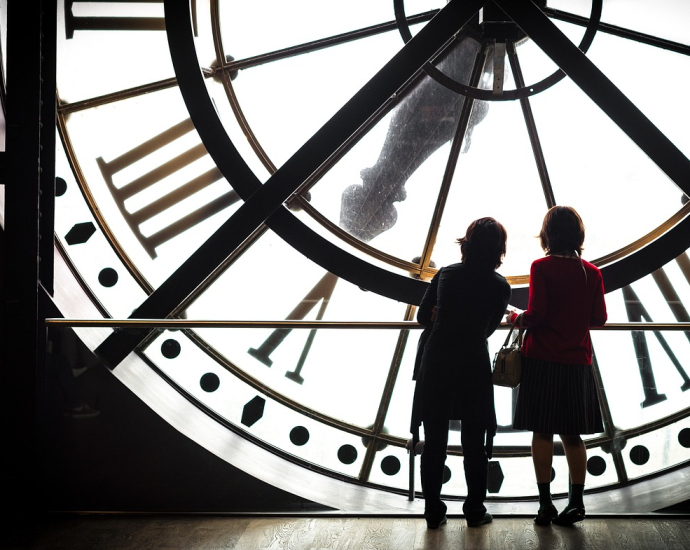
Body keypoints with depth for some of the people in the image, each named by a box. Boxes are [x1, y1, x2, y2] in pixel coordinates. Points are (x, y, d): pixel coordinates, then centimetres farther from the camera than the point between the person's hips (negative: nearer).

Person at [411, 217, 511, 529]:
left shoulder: (445, 274, 1)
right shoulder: (500, 287, -4)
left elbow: (423, 317, 8)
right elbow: (488, 329, 7)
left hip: (436, 364, 2)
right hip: (474, 367, -1)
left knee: (434, 441, 8)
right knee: (474, 442, 10)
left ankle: (433, 512, 12)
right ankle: (475, 511, 17)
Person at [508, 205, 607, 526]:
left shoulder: (542, 267, -9)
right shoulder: (591, 272, 3)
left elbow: (536, 315, -15)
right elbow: (599, 318, 6)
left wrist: (516, 318, 5)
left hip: (542, 359, -4)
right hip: (577, 361, 4)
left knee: (542, 432, 2)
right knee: (571, 434, 11)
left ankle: (546, 504, 2)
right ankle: (576, 502, 10)